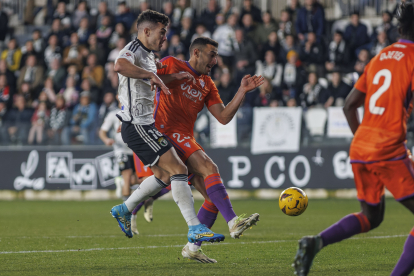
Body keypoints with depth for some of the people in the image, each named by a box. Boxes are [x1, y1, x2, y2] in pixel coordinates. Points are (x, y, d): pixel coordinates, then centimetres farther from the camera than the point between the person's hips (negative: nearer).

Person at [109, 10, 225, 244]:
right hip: (137, 125, -11)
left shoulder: (148, 55, 18)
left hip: (145, 125, 11)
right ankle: (195, 229, -16)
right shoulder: (133, 50, -13)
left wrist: (171, 77, 19)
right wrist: (151, 75, -33)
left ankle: (125, 210, 31)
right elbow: (120, 66, -38)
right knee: (179, 170, -14)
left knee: (164, 174, 19)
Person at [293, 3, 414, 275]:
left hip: (360, 148, 8)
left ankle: (315, 242, 0)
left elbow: (350, 105, 18)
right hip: (390, 150, -7)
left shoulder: (380, 57, 16)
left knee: (370, 217, 21)